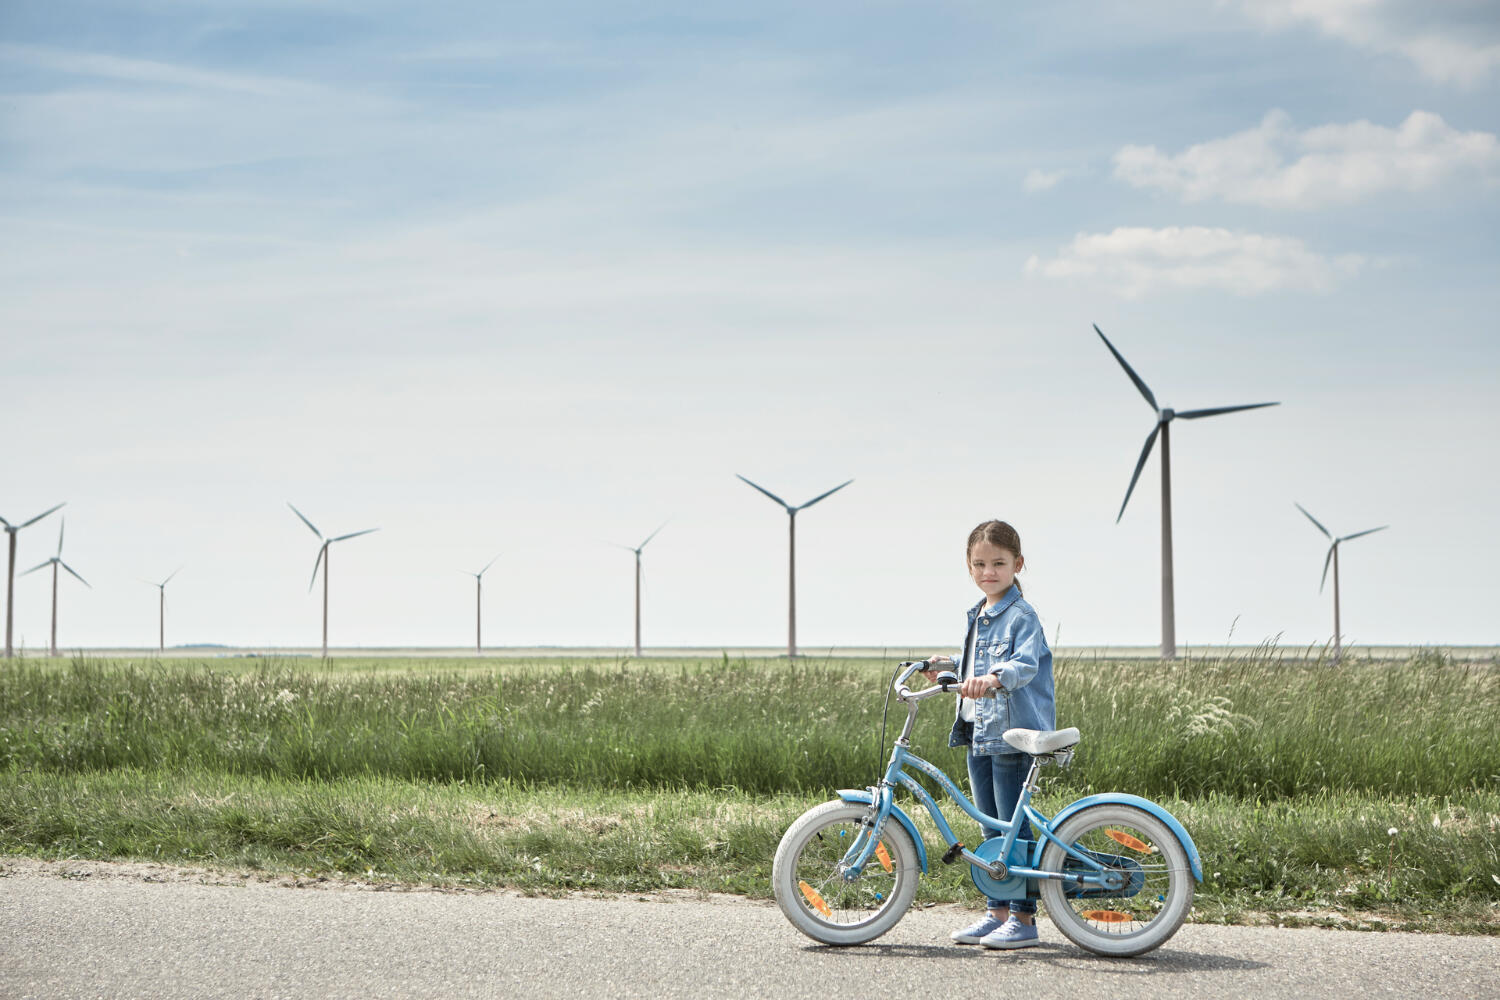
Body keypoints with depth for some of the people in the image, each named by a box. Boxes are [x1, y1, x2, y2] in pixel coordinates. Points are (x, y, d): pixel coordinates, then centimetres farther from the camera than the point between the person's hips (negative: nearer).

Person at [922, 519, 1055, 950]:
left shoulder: (1022, 615, -10)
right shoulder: (979, 616, 17)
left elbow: (1025, 665, -28)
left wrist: (992, 679, -45)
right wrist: (948, 664, 20)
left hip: (1013, 736, -9)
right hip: (980, 736, 9)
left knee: (1014, 828, -5)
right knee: (992, 831, 13)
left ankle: (1023, 918, 1)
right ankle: (997, 911, 21)